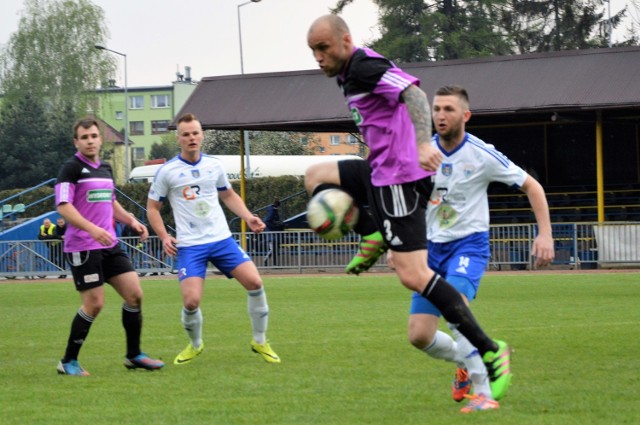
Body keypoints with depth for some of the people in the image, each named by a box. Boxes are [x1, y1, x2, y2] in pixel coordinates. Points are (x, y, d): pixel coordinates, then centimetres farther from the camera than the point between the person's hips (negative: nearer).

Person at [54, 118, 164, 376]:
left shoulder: (105, 168, 15)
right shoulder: (71, 168, -9)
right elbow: (63, 207, -18)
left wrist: (131, 221, 14)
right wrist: (93, 229, -30)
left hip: (109, 245, 7)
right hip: (83, 247, -7)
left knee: (134, 295, 2)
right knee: (94, 304, -8)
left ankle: (134, 355, 16)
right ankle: (68, 362, 6)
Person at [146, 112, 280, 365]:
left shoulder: (214, 165, 8)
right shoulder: (167, 171, -3)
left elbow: (228, 195, 23)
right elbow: (152, 207, 6)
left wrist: (248, 217, 7)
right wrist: (164, 237, -8)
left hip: (222, 239, 3)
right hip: (190, 246, -3)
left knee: (254, 282, -11)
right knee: (191, 301, -15)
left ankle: (260, 342, 7)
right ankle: (195, 345, 16)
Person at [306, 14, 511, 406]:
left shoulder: (365, 66, -16)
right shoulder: (350, 73, 16)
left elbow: (413, 92, -31)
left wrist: (423, 143, -44)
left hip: (399, 177, -10)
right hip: (382, 171, 10)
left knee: (413, 276, -16)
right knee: (316, 177, 25)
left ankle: (489, 351, -15)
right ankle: (377, 237, 14)